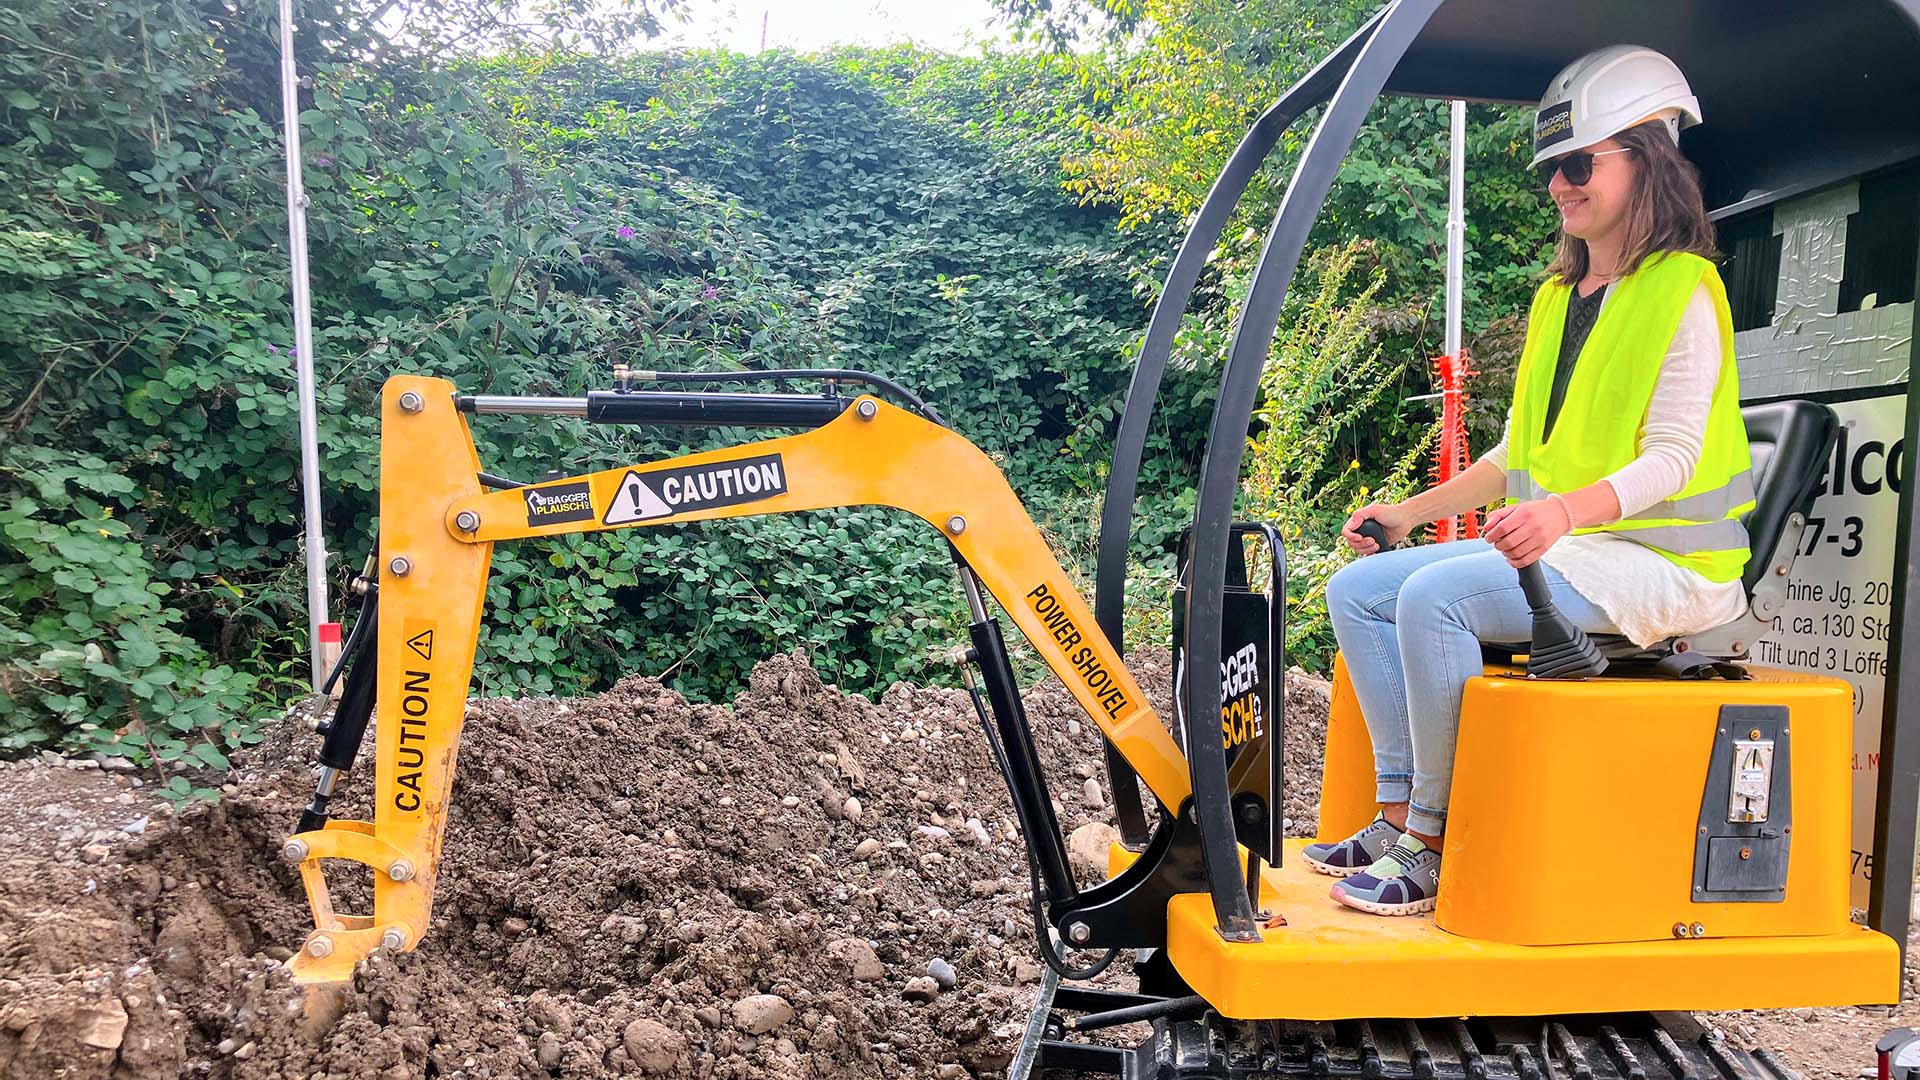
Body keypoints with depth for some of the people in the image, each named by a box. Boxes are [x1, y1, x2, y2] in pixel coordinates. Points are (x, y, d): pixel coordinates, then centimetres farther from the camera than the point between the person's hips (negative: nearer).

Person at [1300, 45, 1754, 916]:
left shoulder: (1683, 290, -7)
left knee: (1435, 597, -31)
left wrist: (1565, 511, -36)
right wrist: (1411, 512, 11)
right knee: (1358, 590, -6)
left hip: (1656, 558, -8)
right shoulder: (1557, 296, 17)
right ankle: (1398, 812, -4)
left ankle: (1434, 842, -18)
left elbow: (1671, 457, -18)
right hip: (1551, 543, 8)